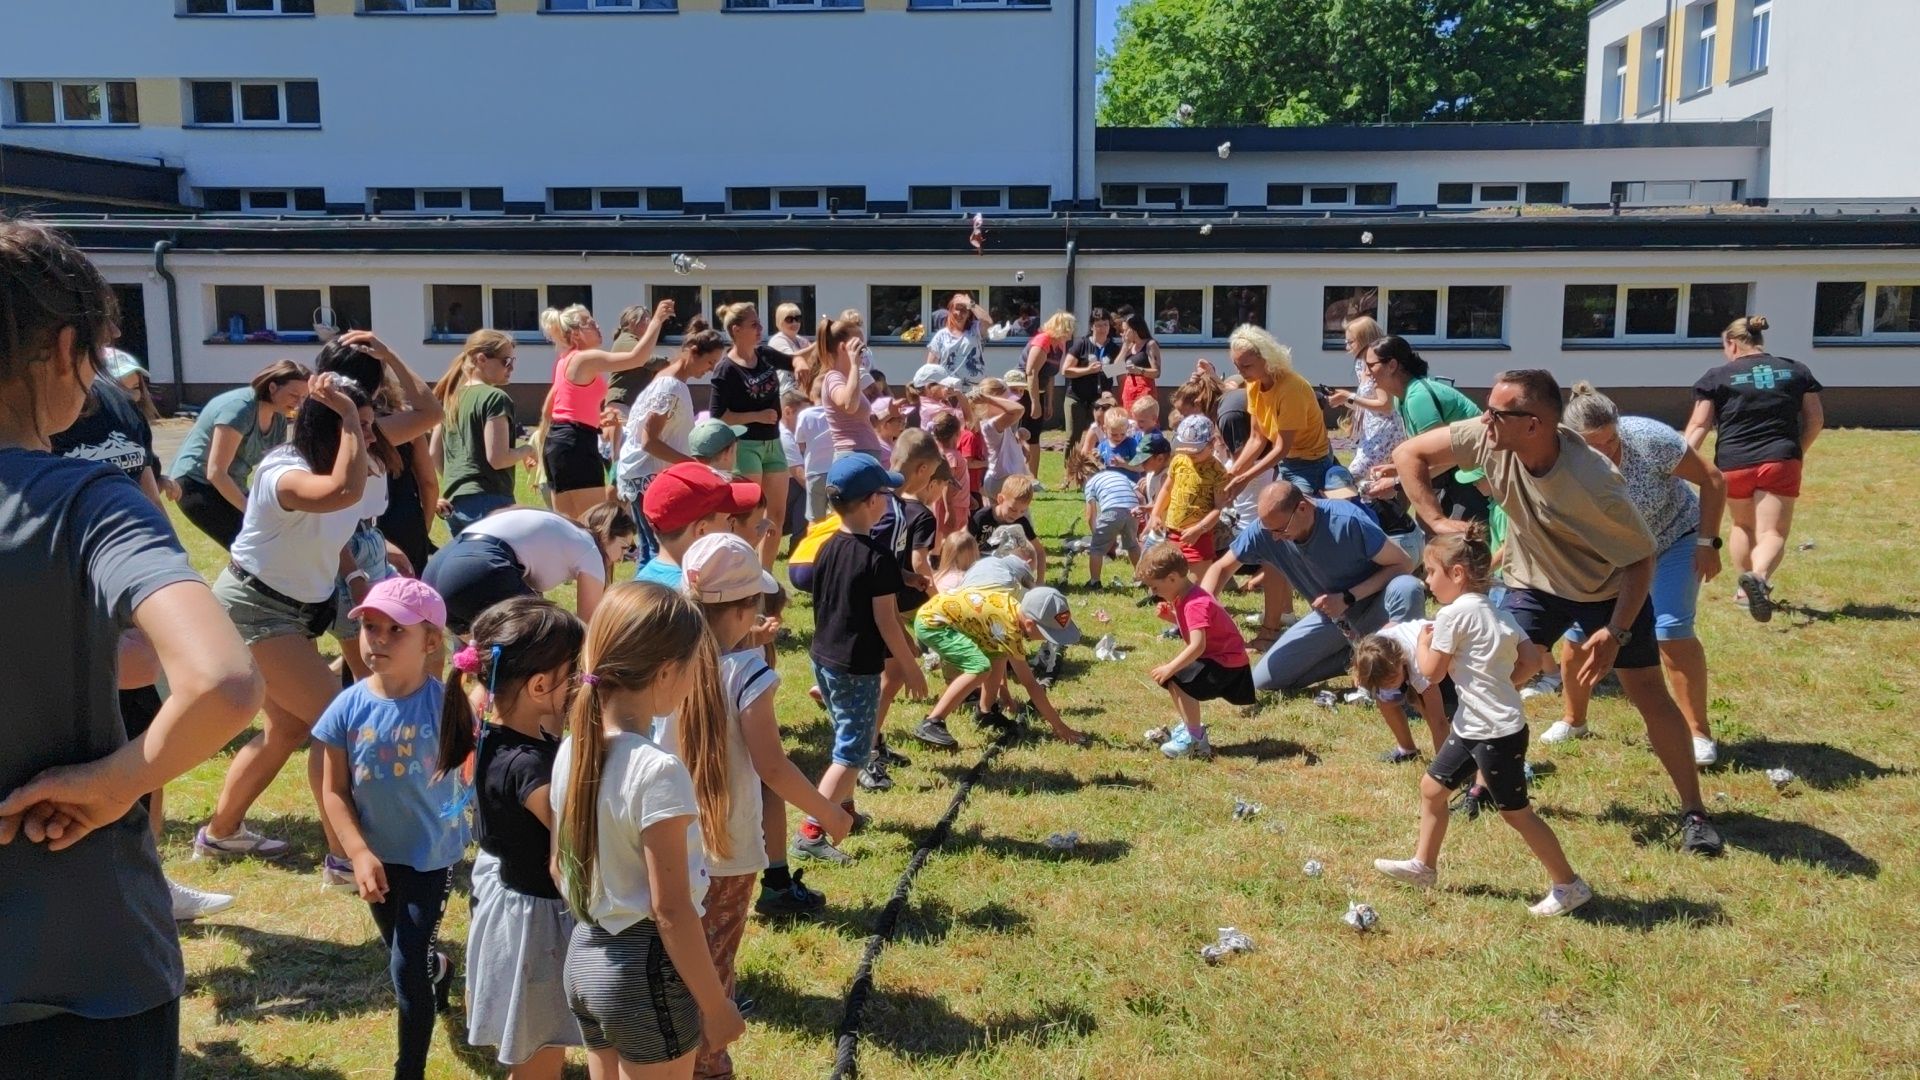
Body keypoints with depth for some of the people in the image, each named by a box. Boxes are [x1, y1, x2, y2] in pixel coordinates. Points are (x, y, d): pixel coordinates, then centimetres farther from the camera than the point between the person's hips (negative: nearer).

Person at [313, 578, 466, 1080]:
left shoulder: (446, 704, -21)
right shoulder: (349, 707, -13)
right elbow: (333, 792, -6)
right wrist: (360, 854, -14)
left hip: (431, 855, -4)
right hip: (378, 856, 4)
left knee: (406, 968, -5)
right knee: (403, 952, 26)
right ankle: (439, 969, 61)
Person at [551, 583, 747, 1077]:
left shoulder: (571, 751, -2)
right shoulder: (658, 771, -25)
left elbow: (559, 867, 9)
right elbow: (671, 911, -21)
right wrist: (716, 1006, -12)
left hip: (585, 959, 8)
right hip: (646, 970, -7)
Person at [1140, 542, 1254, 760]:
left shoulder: (1195, 604, -26)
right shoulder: (1184, 597, 5)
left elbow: (1197, 645, -34)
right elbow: (1189, 625, 17)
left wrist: (1170, 668, -33)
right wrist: (1170, 615, 1)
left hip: (1227, 663, -11)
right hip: (1214, 655, 11)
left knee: (1178, 681, -23)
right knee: (1172, 678, 15)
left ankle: (1195, 739, -14)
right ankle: (1188, 726, 26)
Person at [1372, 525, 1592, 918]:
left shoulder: (1453, 614, -18)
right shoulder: (1497, 613, 7)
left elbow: (1431, 671, -14)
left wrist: (1423, 641, 3)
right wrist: (1499, 679, 11)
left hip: (1498, 733, -10)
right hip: (1471, 726, 10)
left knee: (1515, 812, 1)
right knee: (1432, 786, 16)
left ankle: (1568, 885, 12)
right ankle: (1423, 864, 28)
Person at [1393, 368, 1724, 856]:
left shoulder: (1596, 486, -37)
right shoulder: (1489, 439, -26)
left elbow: (1639, 559, -24)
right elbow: (1409, 454, -14)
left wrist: (1616, 633, -29)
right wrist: (1437, 521, -21)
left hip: (1610, 589, -4)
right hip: (1534, 582, 4)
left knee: (1649, 694, -2)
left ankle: (1693, 812, 13)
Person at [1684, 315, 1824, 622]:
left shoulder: (1718, 377, 2)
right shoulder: (1796, 370, 11)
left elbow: (1698, 426, -4)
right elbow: (1816, 420, 13)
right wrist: (1798, 451, 27)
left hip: (1733, 464, 0)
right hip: (1780, 462, 0)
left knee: (1743, 525, 24)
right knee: (1773, 533, -4)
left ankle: (1745, 588, 31)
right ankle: (1759, 576, -34)